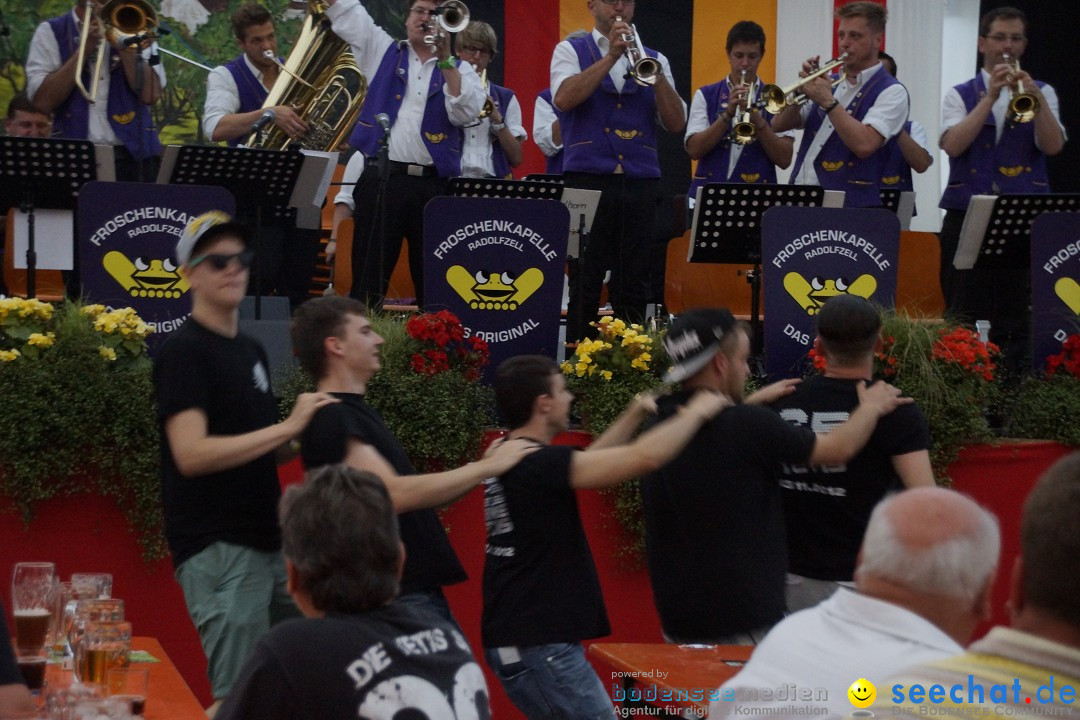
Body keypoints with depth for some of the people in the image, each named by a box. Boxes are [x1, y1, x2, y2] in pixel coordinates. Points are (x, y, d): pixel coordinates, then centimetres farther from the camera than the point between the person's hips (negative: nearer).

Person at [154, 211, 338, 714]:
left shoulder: (251, 351, 16)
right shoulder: (184, 352, -9)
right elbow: (192, 455, -21)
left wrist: (306, 434, 6)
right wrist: (288, 426, -20)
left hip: (268, 543, 8)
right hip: (218, 549, -8)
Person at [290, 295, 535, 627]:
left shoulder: (357, 413, 18)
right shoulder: (332, 419, -14)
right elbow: (393, 494, -24)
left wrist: (480, 469, 9)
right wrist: (486, 466, -16)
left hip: (422, 590, 10)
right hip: (395, 598, -10)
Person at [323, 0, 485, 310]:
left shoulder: (459, 70, 12)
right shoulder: (384, 52, 15)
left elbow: (466, 113, -6)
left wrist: (445, 61, -10)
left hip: (434, 185, 0)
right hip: (382, 179, 0)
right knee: (369, 277, -1)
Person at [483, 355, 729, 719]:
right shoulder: (537, 464, -19)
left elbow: (587, 462, 25)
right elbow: (645, 457, -22)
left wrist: (635, 414, 19)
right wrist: (696, 412, -7)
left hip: (520, 638, 10)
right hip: (538, 644, -10)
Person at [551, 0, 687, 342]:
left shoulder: (652, 58, 16)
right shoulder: (571, 51, 9)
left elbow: (676, 123, 6)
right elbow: (563, 99, -12)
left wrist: (655, 74, -8)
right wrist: (611, 56, -11)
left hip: (640, 186, 3)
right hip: (588, 182, -3)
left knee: (633, 289, 2)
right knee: (584, 287, -3)